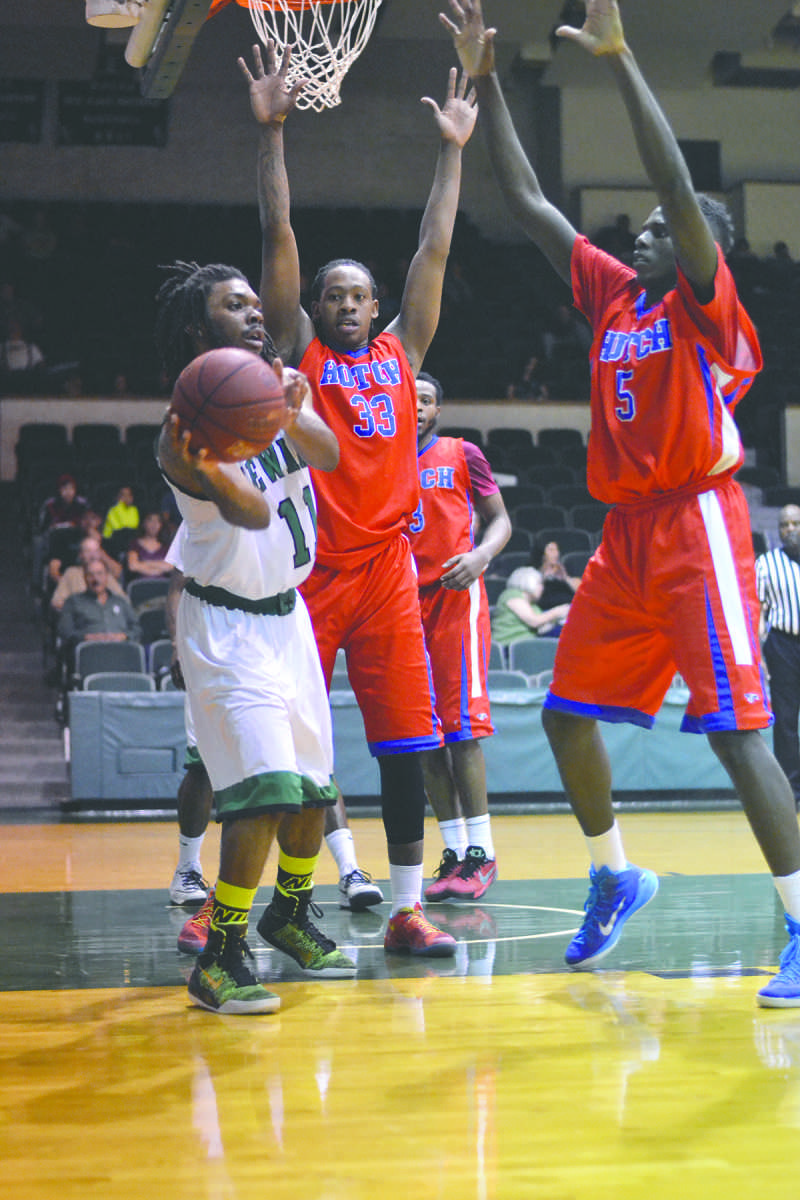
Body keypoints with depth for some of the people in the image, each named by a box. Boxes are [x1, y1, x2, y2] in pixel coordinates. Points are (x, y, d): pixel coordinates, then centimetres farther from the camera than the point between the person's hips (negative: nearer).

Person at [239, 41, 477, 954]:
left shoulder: (400, 352, 14)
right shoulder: (298, 350, 6)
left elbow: (434, 252, 15)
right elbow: (278, 239, -1)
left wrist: (453, 151, 15)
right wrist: (270, 132, -6)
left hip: (387, 565, 3)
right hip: (310, 564, -3)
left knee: (406, 742, 1)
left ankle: (406, 909, 5)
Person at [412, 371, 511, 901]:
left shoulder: (462, 455, 4)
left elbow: (500, 520, 3)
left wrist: (480, 555, -17)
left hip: (455, 597, -4)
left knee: (460, 725, -11)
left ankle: (481, 851, -9)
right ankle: (455, 852, 7)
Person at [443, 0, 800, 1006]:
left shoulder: (705, 301, -3)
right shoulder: (613, 295, 16)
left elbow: (676, 181, -18)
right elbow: (527, 203, 18)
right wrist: (484, 82, 16)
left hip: (697, 526, -8)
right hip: (627, 534, 8)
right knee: (567, 712, 12)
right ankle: (613, 877, 32)